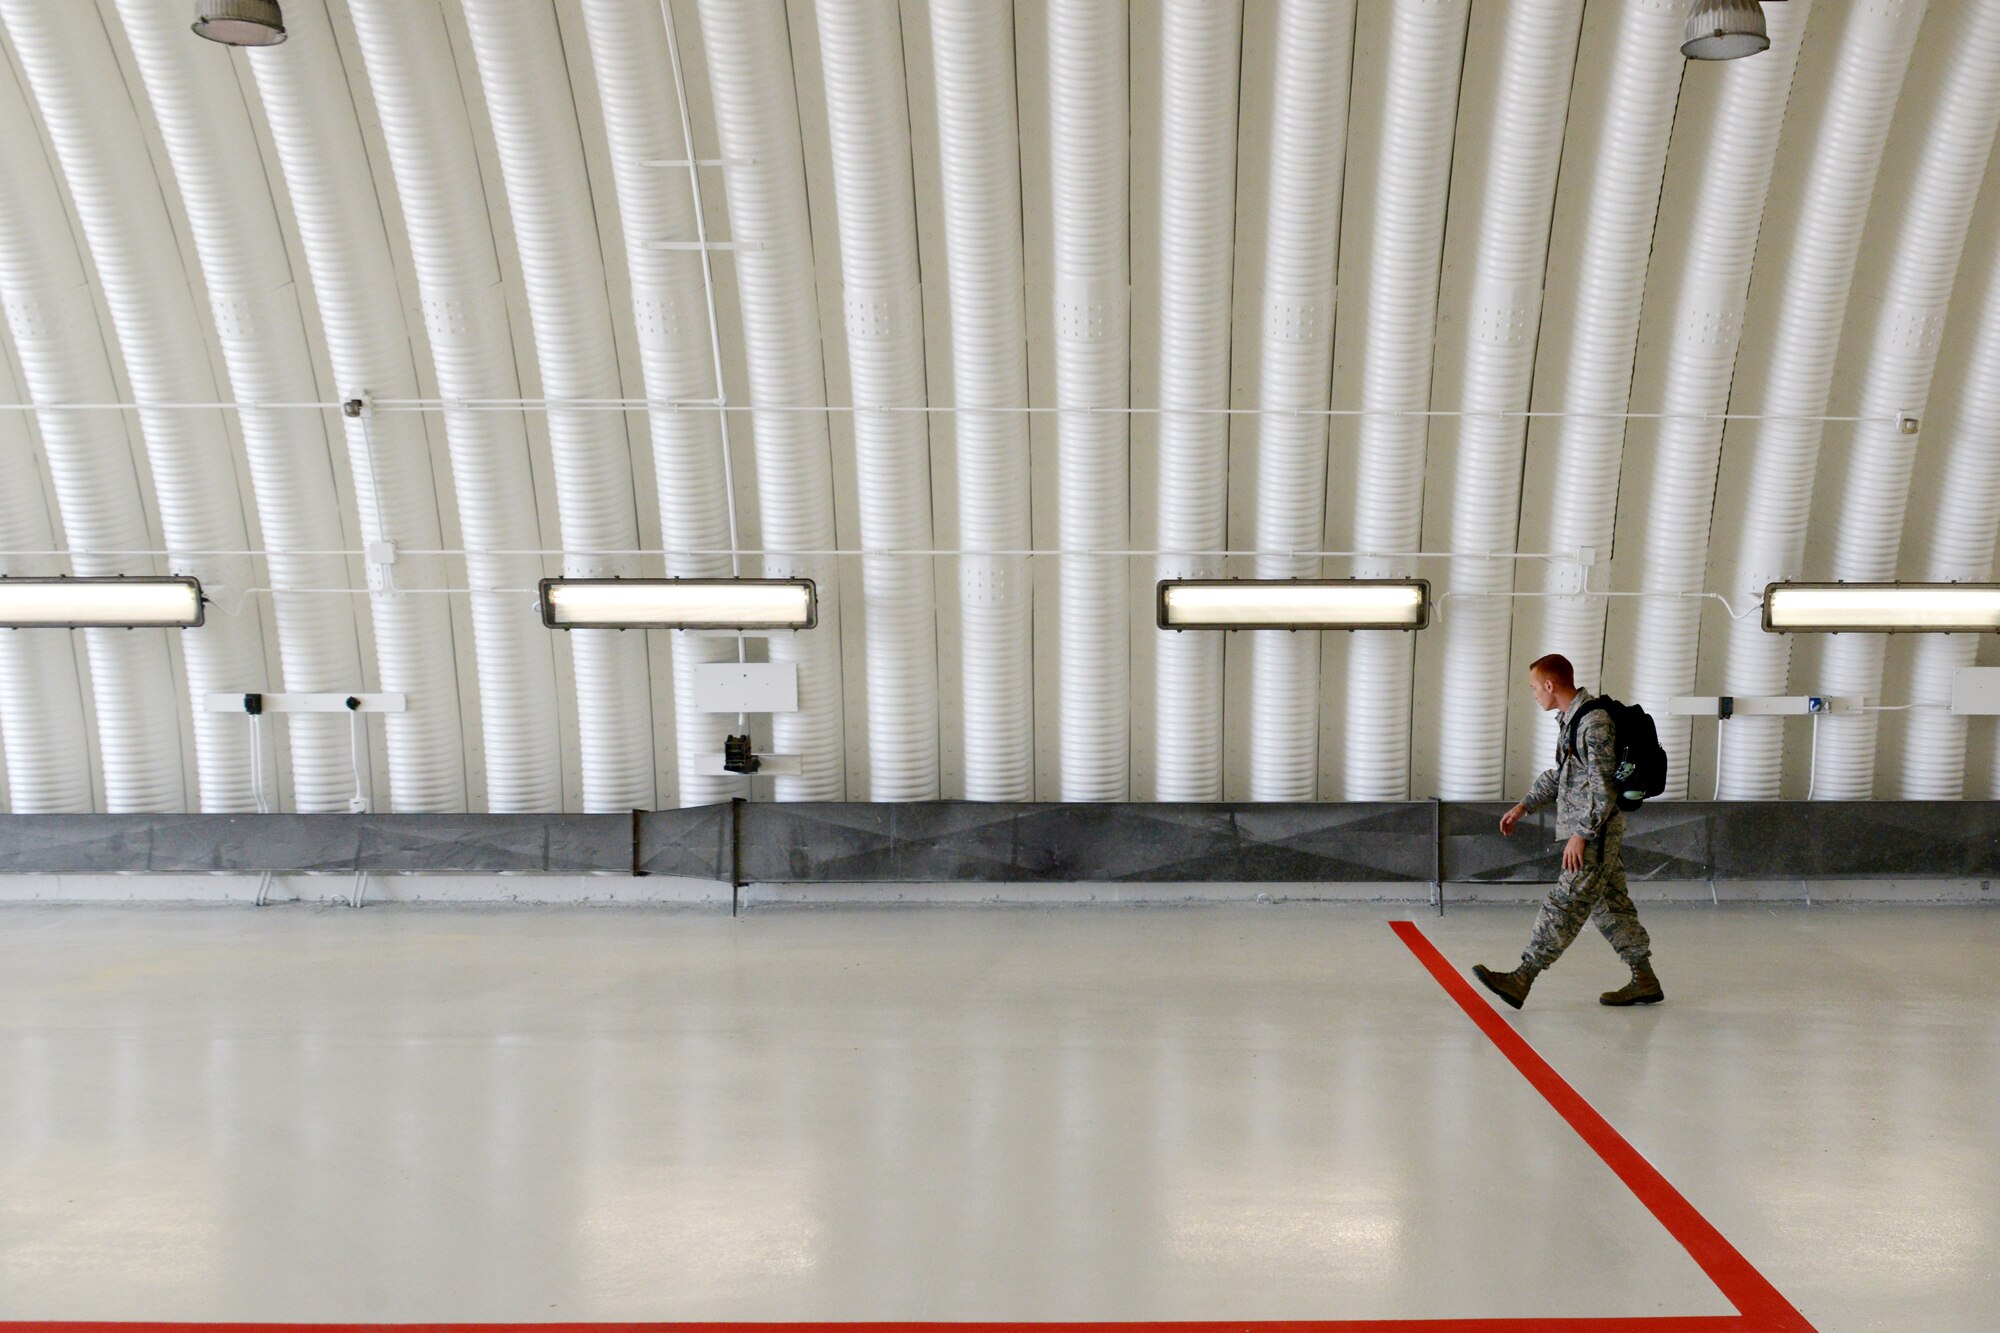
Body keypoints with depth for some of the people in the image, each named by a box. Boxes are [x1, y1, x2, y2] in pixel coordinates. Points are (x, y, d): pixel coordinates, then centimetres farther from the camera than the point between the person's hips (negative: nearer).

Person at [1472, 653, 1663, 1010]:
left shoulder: (1594, 722, -18)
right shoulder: (1570, 718, 13)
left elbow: (1601, 787, -21)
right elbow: (1559, 774, 24)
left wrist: (1580, 835, -20)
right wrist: (1523, 806, 20)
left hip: (1597, 831, -10)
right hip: (1591, 830, 10)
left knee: (1565, 903, -9)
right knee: (1610, 904, 14)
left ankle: (1521, 979, -10)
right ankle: (1644, 981, 23)